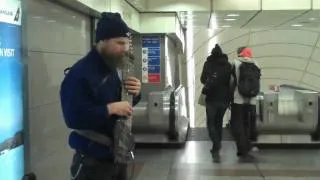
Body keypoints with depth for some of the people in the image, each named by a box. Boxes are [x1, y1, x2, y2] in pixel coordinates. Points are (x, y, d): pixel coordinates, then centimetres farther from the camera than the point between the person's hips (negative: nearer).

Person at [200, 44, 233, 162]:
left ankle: (216, 149, -11)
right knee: (219, 122, 18)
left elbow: (202, 79, 2)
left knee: (211, 123, 5)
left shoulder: (208, 64, -2)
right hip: (225, 99, 3)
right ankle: (216, 149, 26)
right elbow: (231, 81, 2)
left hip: (212, 99, -3)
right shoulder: (228, 65, 3)